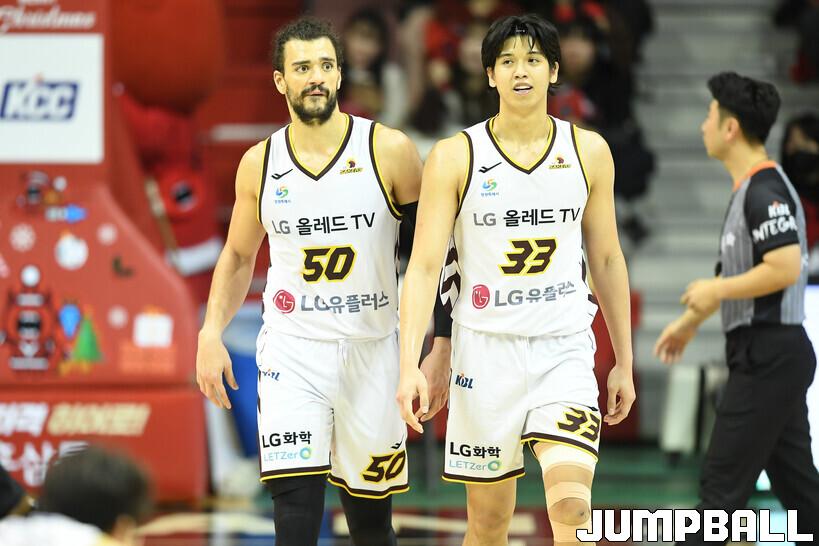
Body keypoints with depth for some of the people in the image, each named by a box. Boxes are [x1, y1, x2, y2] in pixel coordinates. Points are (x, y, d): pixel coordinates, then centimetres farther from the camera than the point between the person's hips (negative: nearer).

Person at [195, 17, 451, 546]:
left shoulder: (389, 151, -5)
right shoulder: (260, 163, 3)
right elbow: (239, 255, 17)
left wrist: (442, 347, -7)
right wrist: (211, 334, 3)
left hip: (372, 349, -1)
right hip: (292, 350, 1)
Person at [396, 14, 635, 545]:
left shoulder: (588, 151, 4)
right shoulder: (455, 157, -4)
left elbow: (607, 260, 12)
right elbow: (424, 266, -7)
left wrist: (624, 362, 13)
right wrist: (410, 365, -18)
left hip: (564, 348, 1)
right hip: (485, 349, -1)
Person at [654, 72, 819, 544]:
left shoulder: (765, 191, -16)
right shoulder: (752, 189, 16)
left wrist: (717, 290, -15)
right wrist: (691, 322, 28)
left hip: (768, 356, -10)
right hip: (768, 354, 10)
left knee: (723, 484, -6)